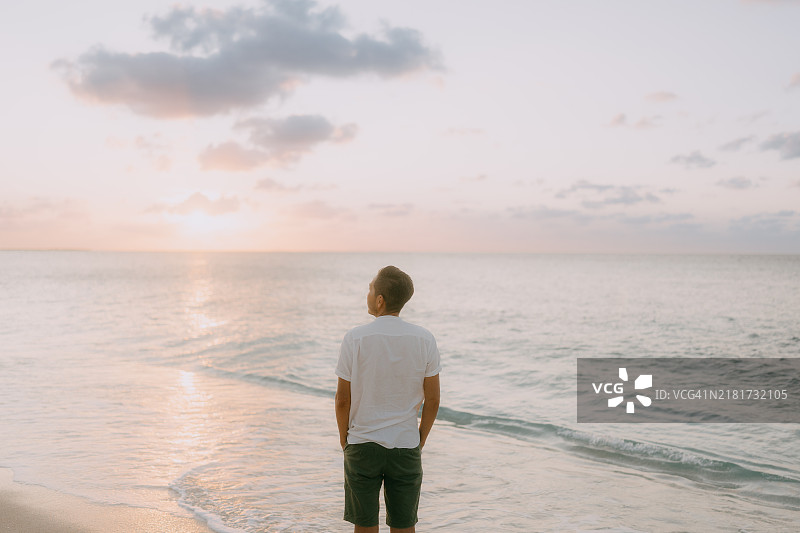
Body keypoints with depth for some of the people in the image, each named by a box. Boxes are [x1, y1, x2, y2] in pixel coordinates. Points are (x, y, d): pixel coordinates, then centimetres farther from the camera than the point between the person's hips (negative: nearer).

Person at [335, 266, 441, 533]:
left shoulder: (355, 338, -11)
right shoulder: (424, 339, -6)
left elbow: (343, 399, -7)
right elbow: (432, 400, -2)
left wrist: (344, 438, 8)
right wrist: (420, 439, 11)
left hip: (362, 445, -1)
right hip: (406, 446, 1)